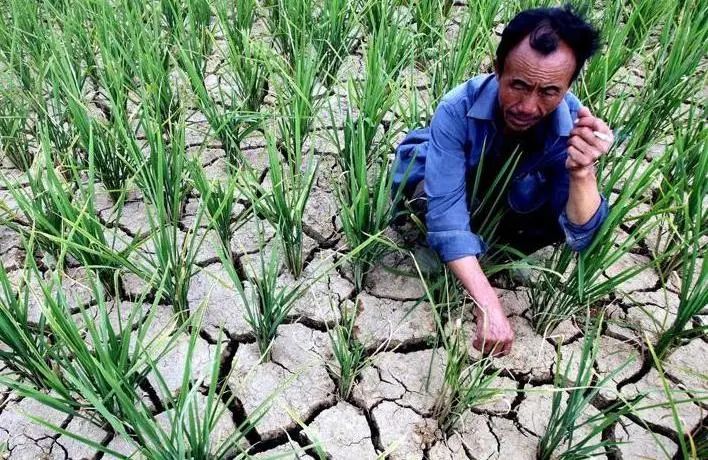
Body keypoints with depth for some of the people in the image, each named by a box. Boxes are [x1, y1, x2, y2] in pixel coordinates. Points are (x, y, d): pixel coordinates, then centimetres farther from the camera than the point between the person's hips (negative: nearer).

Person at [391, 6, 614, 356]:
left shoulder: (575, 126, -30)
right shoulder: (458, 108, -37)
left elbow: (580, 237, -32)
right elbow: (446, 210, -42)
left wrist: (582, 172, -52)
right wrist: (489, 305, -51)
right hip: (452, 189, -2)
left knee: (564, 215, -26)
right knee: (419, 177, -35)